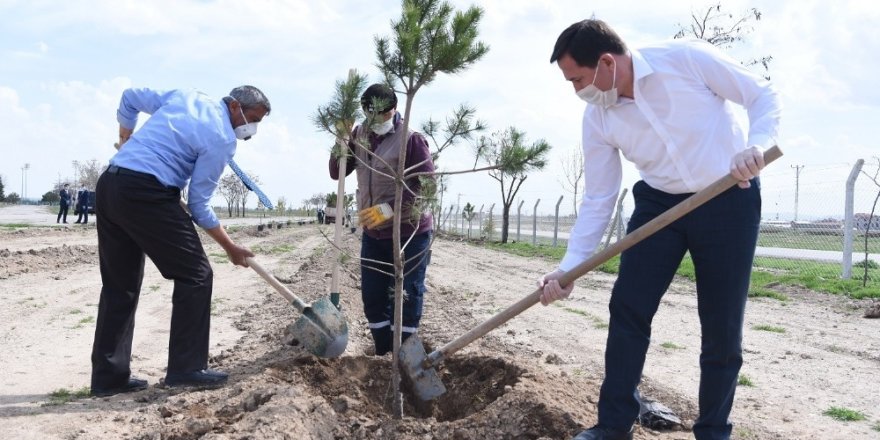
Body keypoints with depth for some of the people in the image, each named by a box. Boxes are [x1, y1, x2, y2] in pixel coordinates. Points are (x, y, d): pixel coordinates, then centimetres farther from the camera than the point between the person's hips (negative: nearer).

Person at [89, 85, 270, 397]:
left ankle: (109, 376, 16)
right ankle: (186, 368, 2)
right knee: (195, 275, 1)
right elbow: (199, 204, -3)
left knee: (120, 284, 13)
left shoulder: (186, 97, 17)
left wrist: (126, 142, 40)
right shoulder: (222, 138, -4)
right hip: (146, 193, -9)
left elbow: (130, 97, 27)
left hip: (108, 185, 9)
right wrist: (231, 248, 7)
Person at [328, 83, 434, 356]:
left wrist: (391, 208, -27)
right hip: (373, 232, 6)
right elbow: (336, 173, 6)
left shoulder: (410, 139, -12)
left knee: (406, 296, -2)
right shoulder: (359, 136, 7)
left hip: (409, 232, -6)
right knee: (372, 296, 9)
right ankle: (383, 355, 21)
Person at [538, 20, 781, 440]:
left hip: (729, 200, -3)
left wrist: (756, 145, -29)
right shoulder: (598, 118, -5)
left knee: (722, 325, -1)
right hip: (659, 202, 4)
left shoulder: (687, 58, -17)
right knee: (627, 307, -6)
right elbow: (598, 198, -1)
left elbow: (762, 94, -9)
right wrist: (569, 267, -7)